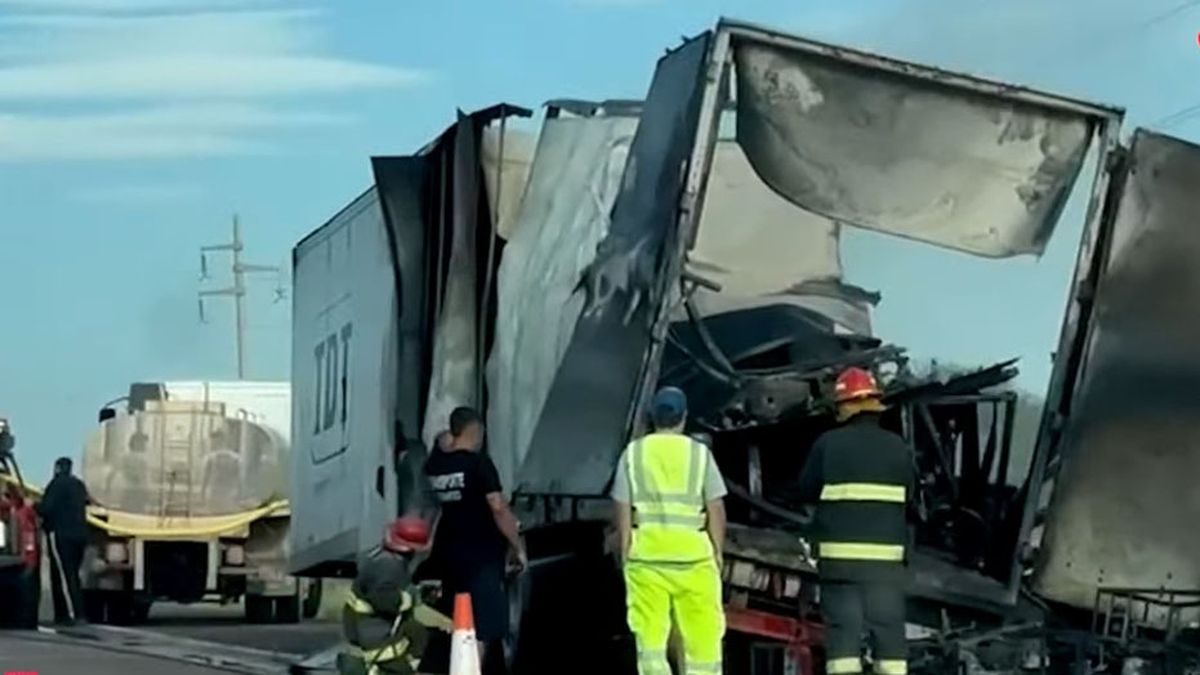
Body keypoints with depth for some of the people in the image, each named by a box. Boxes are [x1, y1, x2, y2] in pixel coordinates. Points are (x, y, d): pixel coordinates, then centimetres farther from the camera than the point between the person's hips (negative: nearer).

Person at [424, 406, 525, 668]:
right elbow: (498, 508, -17)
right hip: (481, 553, -7)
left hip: (448, 551, 7)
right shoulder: (479, 463, -14)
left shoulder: (435, 463, 4)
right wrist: (518, 547, -9)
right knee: (481, 627, -6)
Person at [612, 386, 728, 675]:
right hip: (693, 554, -1)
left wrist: (625, 553, 9)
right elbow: (716, 509, 1)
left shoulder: (633, 453, 4)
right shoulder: (699, 453, 1)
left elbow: (623, 509, 2)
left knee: (650, 639, 3)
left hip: (646, 555, 1)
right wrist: (717, 552, 10)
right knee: (702, 637, 5)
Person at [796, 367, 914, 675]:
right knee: (888, 629, 5)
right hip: (886, 554, 2)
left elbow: (807, 492, 4)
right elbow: (909, 501, 9)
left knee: (843, 628, -1)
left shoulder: (828, 444, -3)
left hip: (840, 554, -1)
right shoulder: (897, 447, 4)